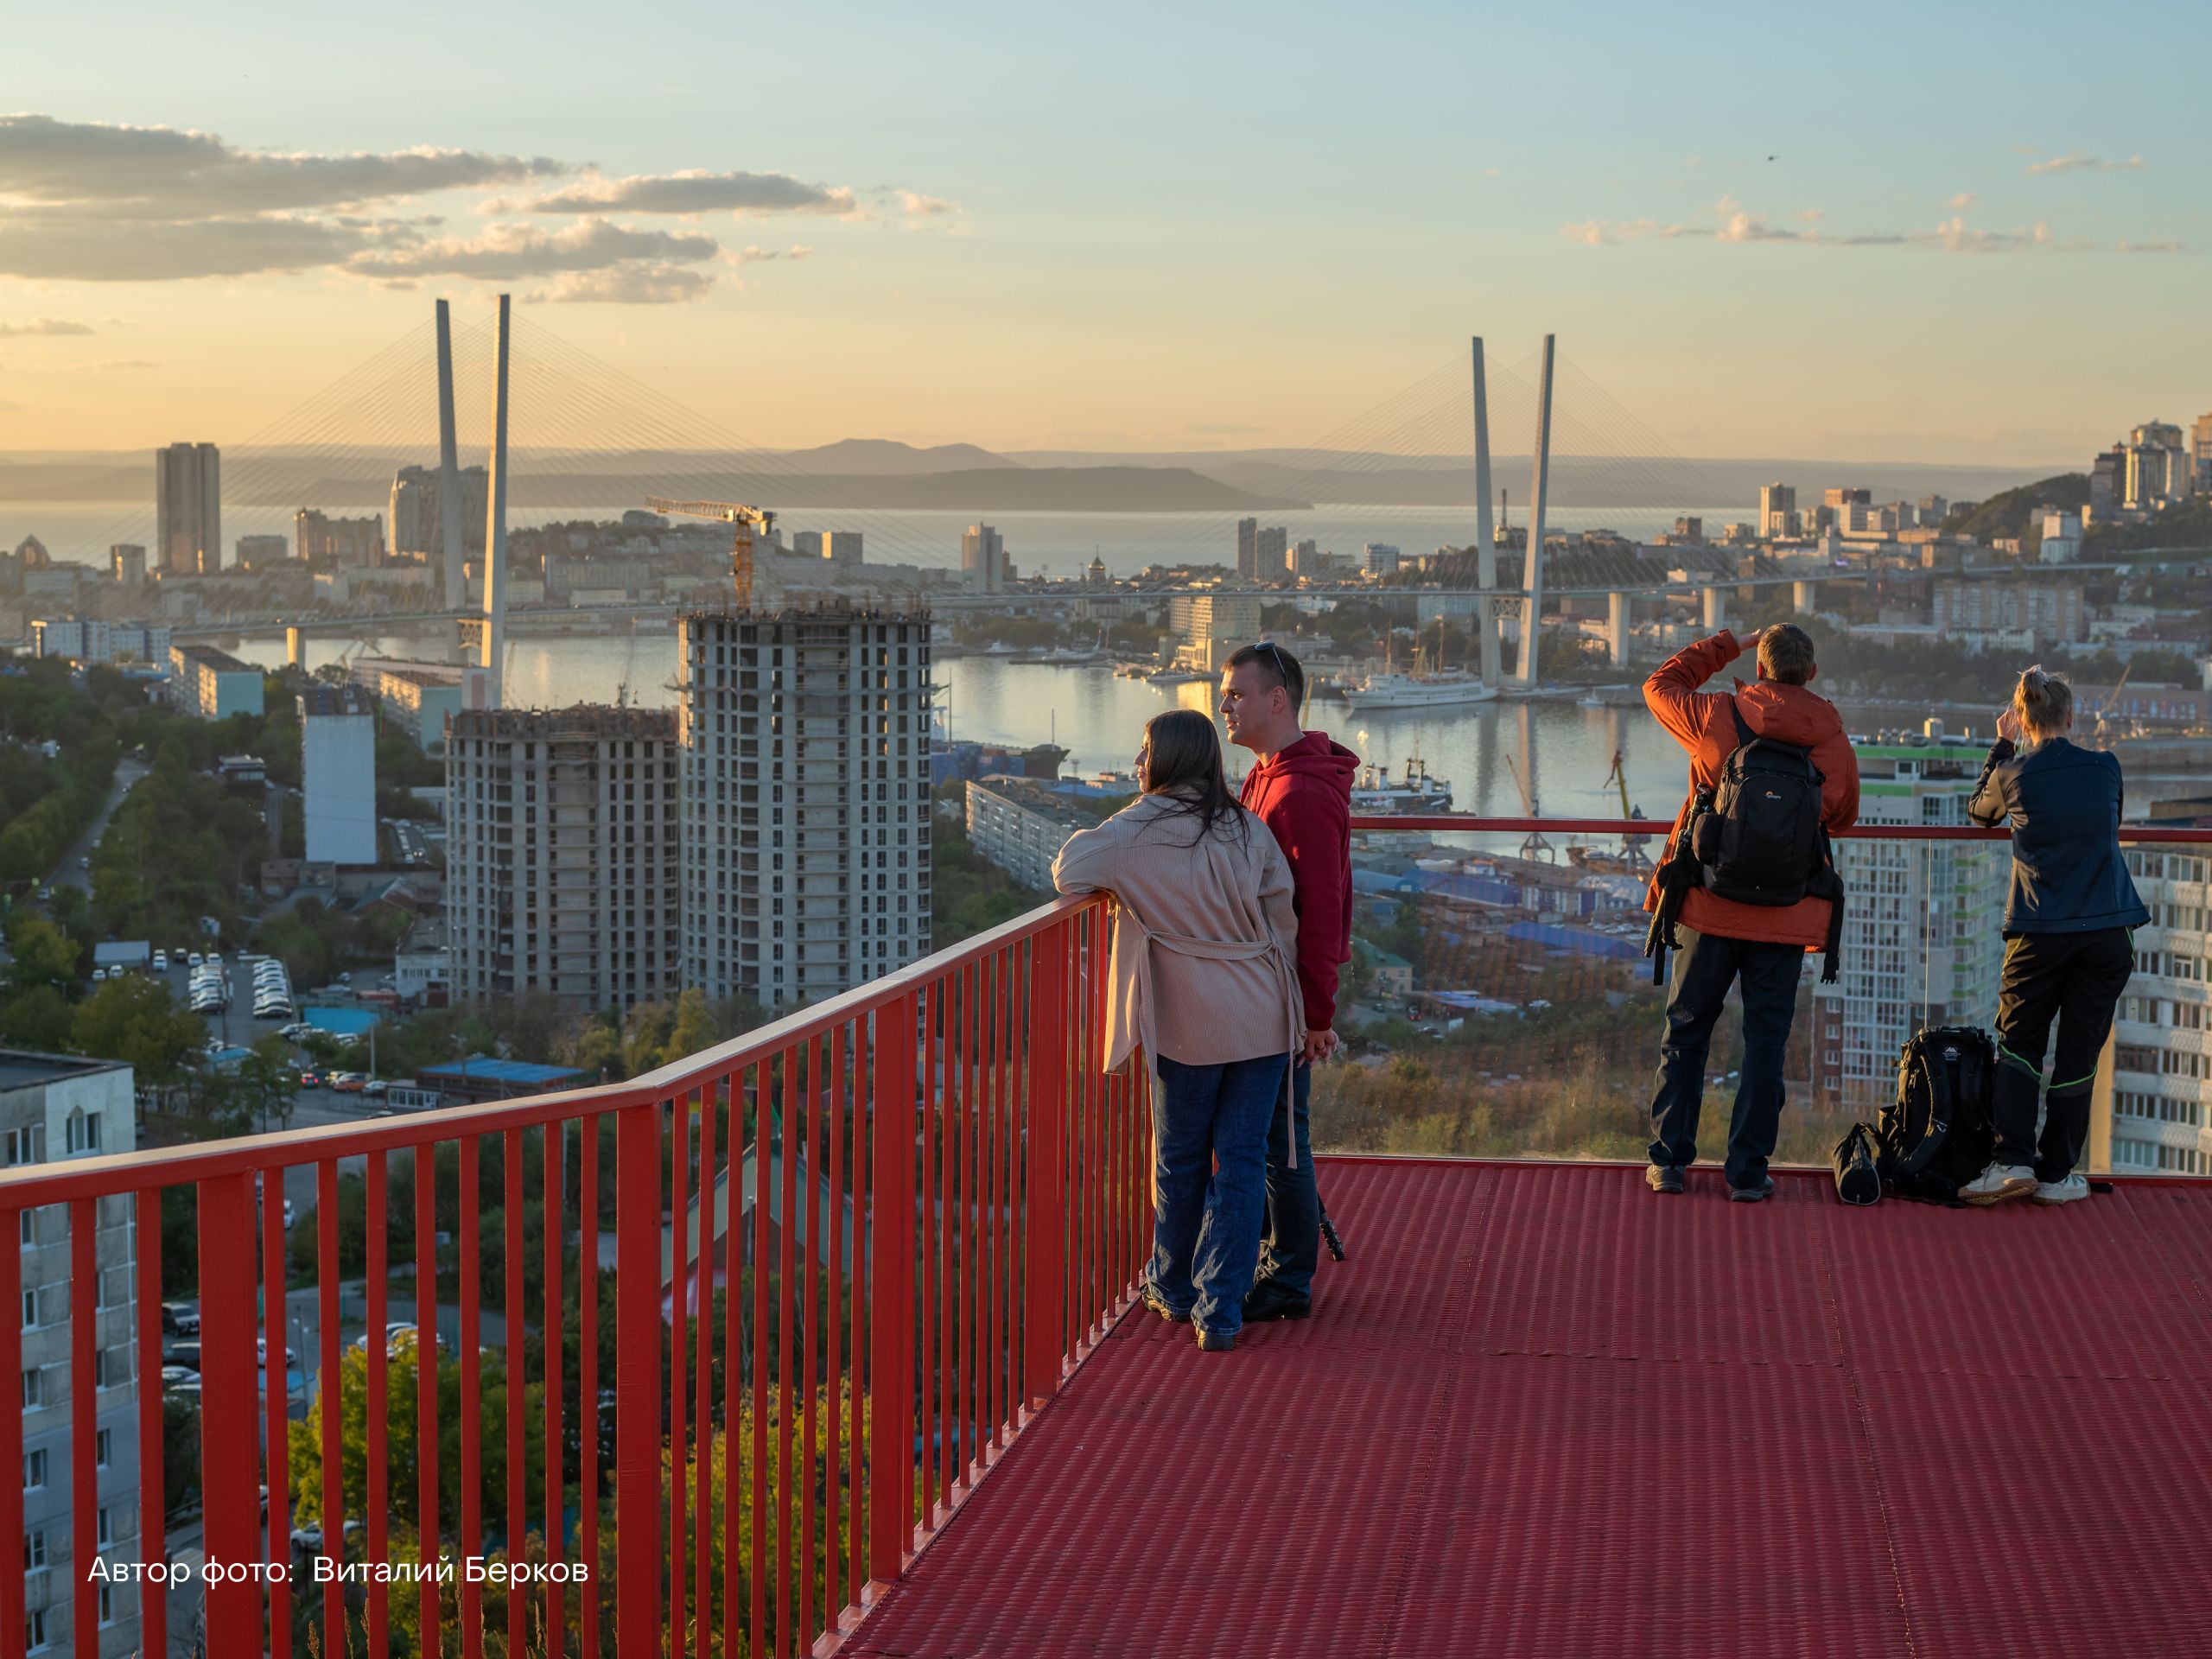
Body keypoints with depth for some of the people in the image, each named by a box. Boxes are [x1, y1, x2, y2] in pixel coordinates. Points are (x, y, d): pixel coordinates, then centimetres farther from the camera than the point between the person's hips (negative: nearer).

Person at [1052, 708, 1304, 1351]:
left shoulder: (1138, 831, -9)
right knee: (1241, 1158, 6)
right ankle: (1221, 1310, 4)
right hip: (1263, 1020, 3)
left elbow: (1069, 871, -12)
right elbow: (1283, 919, 6)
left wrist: (1119, 885, 10)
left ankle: (1174, 1290, 31)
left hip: (1190, 1025, -3)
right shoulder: (1248, 829, 3)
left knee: (1180, 1160, 15)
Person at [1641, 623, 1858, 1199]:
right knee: (1765, 1039, 7)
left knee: (1685, 1031, 11)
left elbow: (1660, 685, 12)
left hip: (1709, 910, 0)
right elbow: (1843, 817, 14)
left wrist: (1728, 645, 16)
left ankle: (1669, 1160, 13)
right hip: (1786, 919, 1)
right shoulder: (1834, 741, -3)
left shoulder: (1716, 719, -8)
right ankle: (1748, 1169, 7)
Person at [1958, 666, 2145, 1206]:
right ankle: (2057, 1174, 10)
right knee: (2079, 1053, 6)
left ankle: (2013, 1160, -4)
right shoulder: (2106, 767, 2)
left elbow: (1979, 811, 21)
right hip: (2109, 929, 1)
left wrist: (2001, 746, 27)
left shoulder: (2014, 774, -2)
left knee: (2018, 1044, 9)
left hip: (2039, 933, -1)